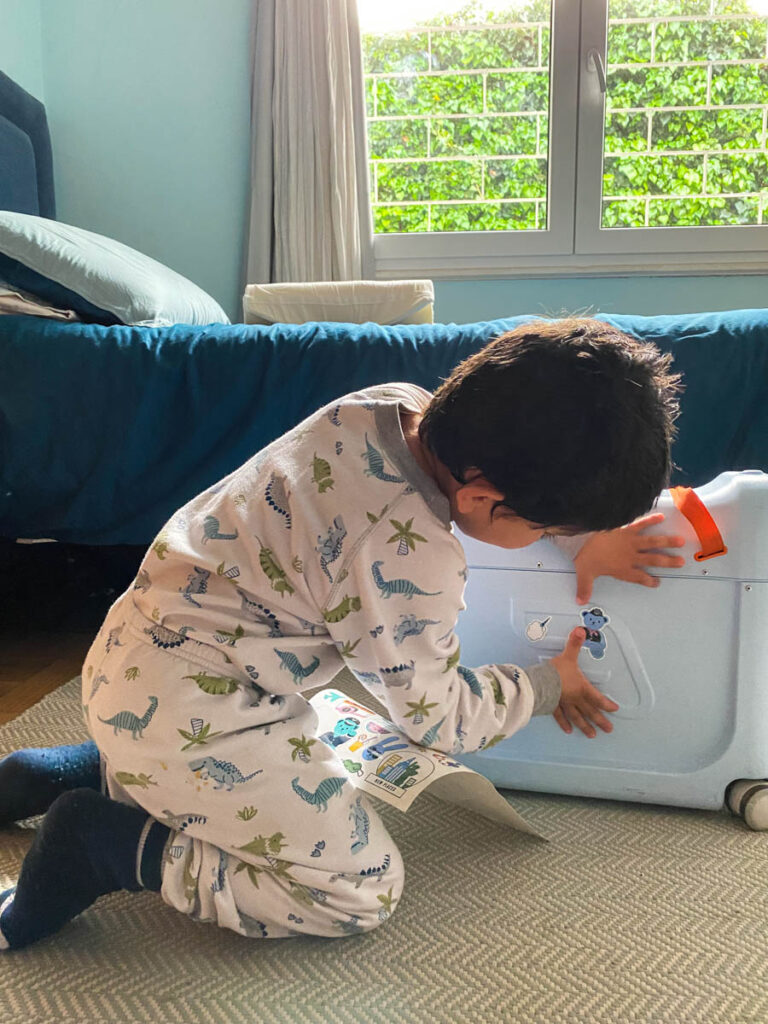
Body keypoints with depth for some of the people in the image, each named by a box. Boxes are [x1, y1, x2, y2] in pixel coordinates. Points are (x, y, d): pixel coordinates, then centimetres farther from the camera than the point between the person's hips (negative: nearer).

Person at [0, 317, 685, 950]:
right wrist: (546, 686, 6)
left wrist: (586, 537, 10)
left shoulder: (397, 403, -6)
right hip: (188, 714, -9)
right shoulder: (410, 558, -28)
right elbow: (432, 712, -10)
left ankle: (74, 773, 23)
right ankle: (102, 844, -5)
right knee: (366, 888, -4)